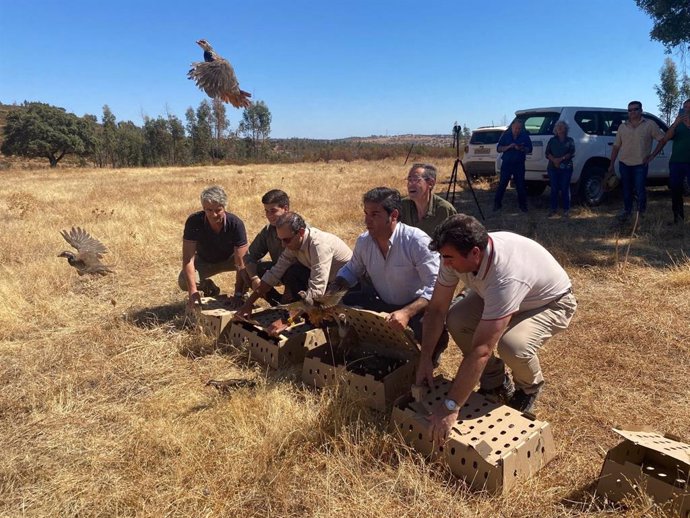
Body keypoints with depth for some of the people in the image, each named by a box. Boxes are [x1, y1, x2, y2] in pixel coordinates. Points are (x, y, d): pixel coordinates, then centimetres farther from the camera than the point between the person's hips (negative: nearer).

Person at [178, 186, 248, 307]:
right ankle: (209, 288, 8)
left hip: (229, 259, -1)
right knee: (183, 282, -26)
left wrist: (238, 293, -39)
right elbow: (188, 258, -31)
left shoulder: (236, 224, -31)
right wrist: (193, 291, -40)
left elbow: (240, 262, -32)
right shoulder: (194, 222, -29)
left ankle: (243, 293, -2)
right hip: (204, 261, 1)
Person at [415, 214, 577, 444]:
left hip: (550, 302, -6)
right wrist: (425, 359, -18)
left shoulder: (505, 277, -44)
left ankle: (529, 388, 3)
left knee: (512, 345, -35)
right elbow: (436, 308, -13)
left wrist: (451, 407, -41)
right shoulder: (456, 255, -25)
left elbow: (481, 350, -44)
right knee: (456, 320, -20)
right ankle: (495, 382, 6)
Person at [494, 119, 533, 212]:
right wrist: (509, 146, -17)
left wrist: (521, 149, -17)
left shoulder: (525, 136, 5)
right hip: (506, 164, 0)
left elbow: (529, 149, 4)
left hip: (519, 164, 1)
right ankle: (497, 203, 5)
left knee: (520, 185, 2)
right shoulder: (505, 135, 4)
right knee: (502, 184, -2)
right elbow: (498, 148, 0)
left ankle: (522, 204, 11)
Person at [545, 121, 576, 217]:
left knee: (565, 189, -2)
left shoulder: (570, 141, 9)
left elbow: (572, 153, -2)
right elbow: (547, 153, 3)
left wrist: (561, 159, -16)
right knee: (554, 188, 2)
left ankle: (566, 209, 4)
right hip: (553, 167, 1)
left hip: (566, 168, -1)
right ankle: (554, 208, 10)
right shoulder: (552, 140, 12)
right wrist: (554, 160, -14)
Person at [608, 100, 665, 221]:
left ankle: (642, 211, 13)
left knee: (640, 190, -7)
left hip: (641, 164, -3)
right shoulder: (622, 126, 8)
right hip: (624, 164, 3)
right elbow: (616, 146, 10)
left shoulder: (650, 124, -1)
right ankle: (627, 210, 28)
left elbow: (662, 139, 2)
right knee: (626, 189, 13)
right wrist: (611, 164, 7)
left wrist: (652, 155, -4)